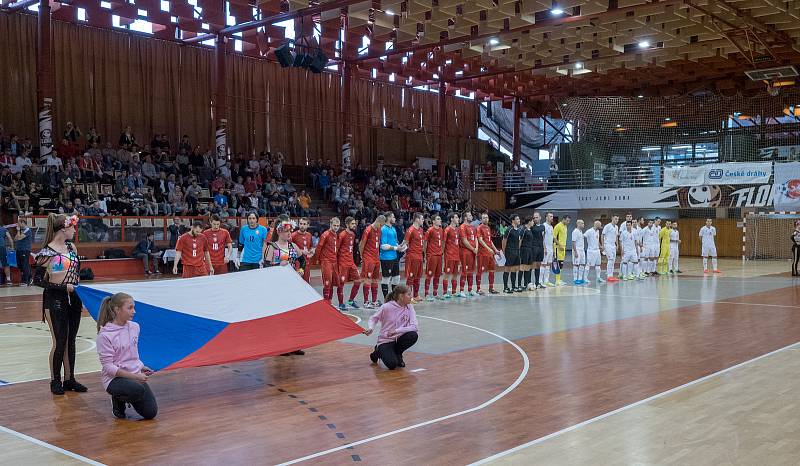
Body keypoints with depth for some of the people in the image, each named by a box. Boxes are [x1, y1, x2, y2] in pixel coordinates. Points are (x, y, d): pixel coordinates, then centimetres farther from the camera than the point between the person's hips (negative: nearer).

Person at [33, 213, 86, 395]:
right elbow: (37, 280, -13)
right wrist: (63, 287, -17)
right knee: (59, 342, -1)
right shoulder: (47, 252, -13)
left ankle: (69, 379, 21)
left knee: (70, 341, 11)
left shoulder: (71, 247, 8)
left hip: (73, 299, 7)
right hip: (55, 301, -7)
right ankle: (55, 381, 13)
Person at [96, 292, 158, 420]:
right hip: (114, 378, -6)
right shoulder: (104, 335, -16)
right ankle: (118, 399, -2)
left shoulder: (134, 327, 1)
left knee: (150, 413, -6)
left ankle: (127, 397, 22)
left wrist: (141, 367, 3)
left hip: (135, 376, 6)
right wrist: (134, 376, -22)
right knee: (139, 389, -36)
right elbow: (108, 367, -17)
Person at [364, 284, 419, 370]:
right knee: (392, 365, -27)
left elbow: (415, 327, -15)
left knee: (413, 335, -28)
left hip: (398, 339, 3)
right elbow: (374, 319, 2)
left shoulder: (409, 307, -4)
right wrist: (371, 328, -19)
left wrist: (397, 331, -26)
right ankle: (379, 352, 9)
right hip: (385, 341, -3)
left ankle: (397, 354, 1)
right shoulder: (387, 307, -13)